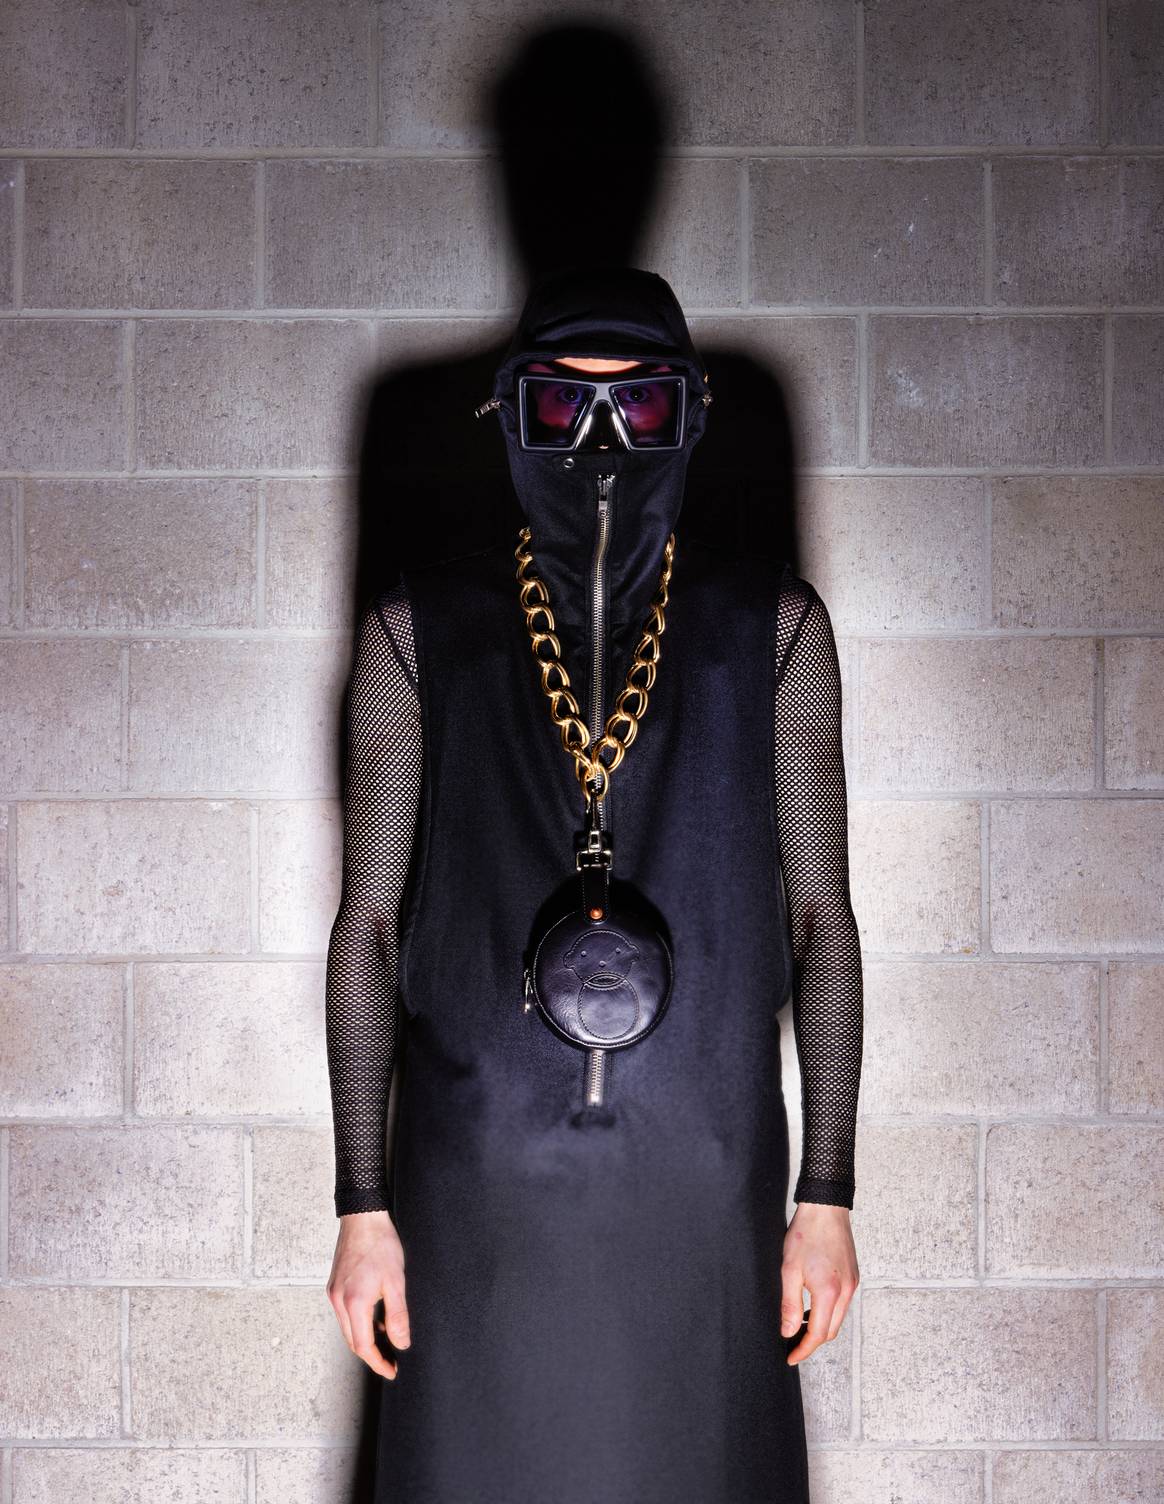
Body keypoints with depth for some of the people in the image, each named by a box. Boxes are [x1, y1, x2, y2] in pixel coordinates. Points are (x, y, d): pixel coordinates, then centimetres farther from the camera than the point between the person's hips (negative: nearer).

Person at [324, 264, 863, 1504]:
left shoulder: (772, 629, 4)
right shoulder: (420, 631, 3)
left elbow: (820, 917, 5)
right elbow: (369, 925, 4)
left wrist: (826, 1194, 1)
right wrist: (363, 1204, 0)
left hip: (706, 1183, 0)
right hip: (480, 1191, 0)